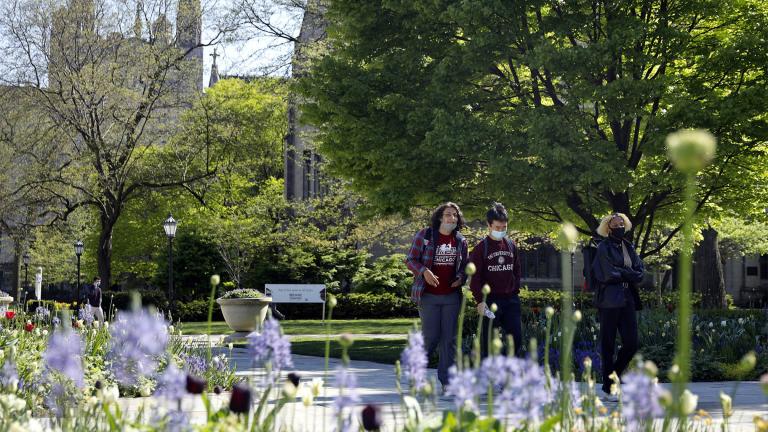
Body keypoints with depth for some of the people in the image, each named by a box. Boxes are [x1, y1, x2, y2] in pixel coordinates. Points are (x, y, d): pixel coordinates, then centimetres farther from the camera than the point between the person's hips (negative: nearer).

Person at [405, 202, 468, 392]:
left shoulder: (460, 241, 10)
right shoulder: (424, 236, -3)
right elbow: (411, 260, -2)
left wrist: (461, 279, -2)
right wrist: (424, 271, -19)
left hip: (451, 296, 4)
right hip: (429, 295, -4)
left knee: (449, 339, 3)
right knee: (431, 336, -6)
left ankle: (446, 381, 8)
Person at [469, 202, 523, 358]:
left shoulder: (511, 246, 10)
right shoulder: (481, 247, -4)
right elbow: (475, 277, -7)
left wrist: (516, 291, 10)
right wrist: (480, 300, -13)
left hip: (511, 299, 4)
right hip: (490, 300, -4)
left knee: (516, 337, 2)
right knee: (487, 340, 0)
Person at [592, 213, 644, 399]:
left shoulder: (629, 247, 15)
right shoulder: (604, 248, -4)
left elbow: (640, 272, 6)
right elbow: (610, 274, -14)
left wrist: (621, 274, -9)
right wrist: (629, 274, -2)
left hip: (627, 300, 6)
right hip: (609, 301, -6)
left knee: (631, 344, 1)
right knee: (608, 345, -2)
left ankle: (611, 379, 18)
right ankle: (608, 389, 5)